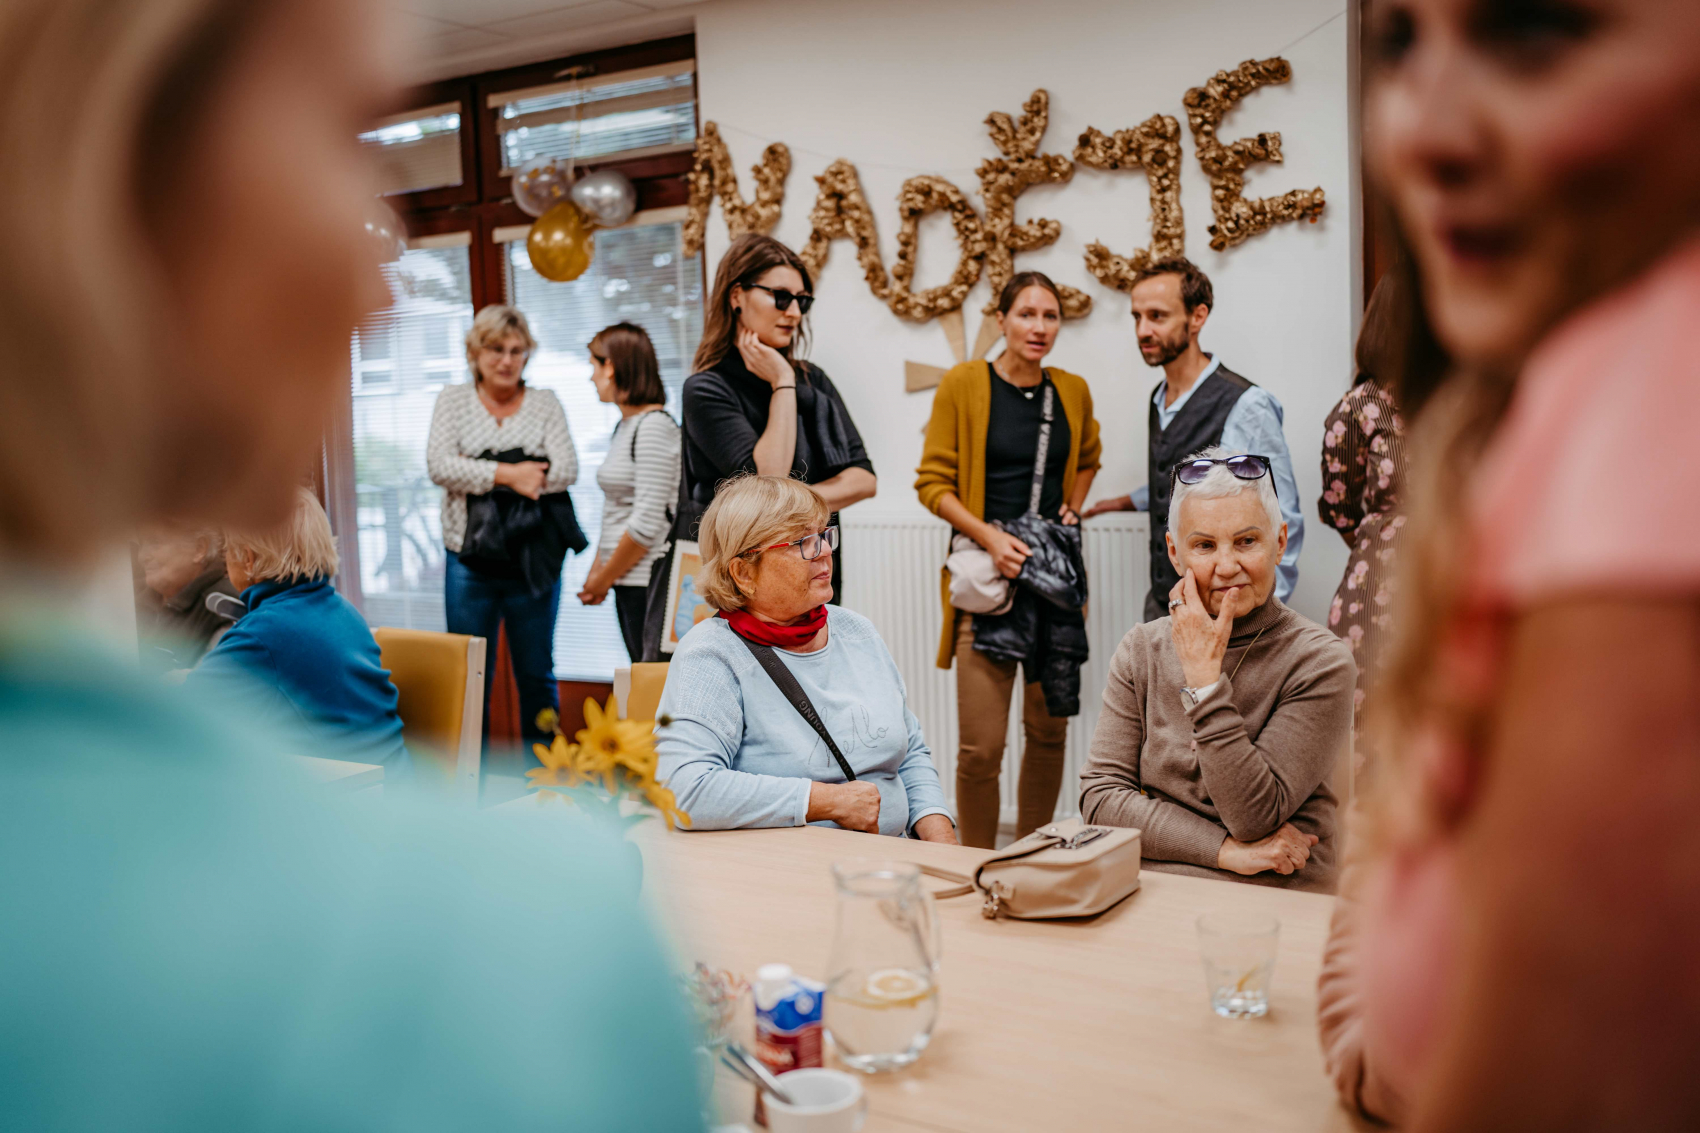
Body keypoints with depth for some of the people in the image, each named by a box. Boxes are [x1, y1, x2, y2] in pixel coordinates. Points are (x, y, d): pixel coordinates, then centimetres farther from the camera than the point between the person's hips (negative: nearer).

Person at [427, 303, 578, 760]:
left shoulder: (545, 402, 7)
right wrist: (507, 473, -17)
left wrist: (479, 473, -12)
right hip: (470, 560, 0)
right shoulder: (453, 399, 8)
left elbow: (567, 470, -7)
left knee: (536, 674, 9)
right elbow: (439, 465, -7)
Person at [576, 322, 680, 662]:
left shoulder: (654, 426, -13)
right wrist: (596, 573, 11)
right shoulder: (624, 427, 15)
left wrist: (605, 579, -9)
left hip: (649, 581, -9)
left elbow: (648, 523, -18)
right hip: (627, 582, 9)